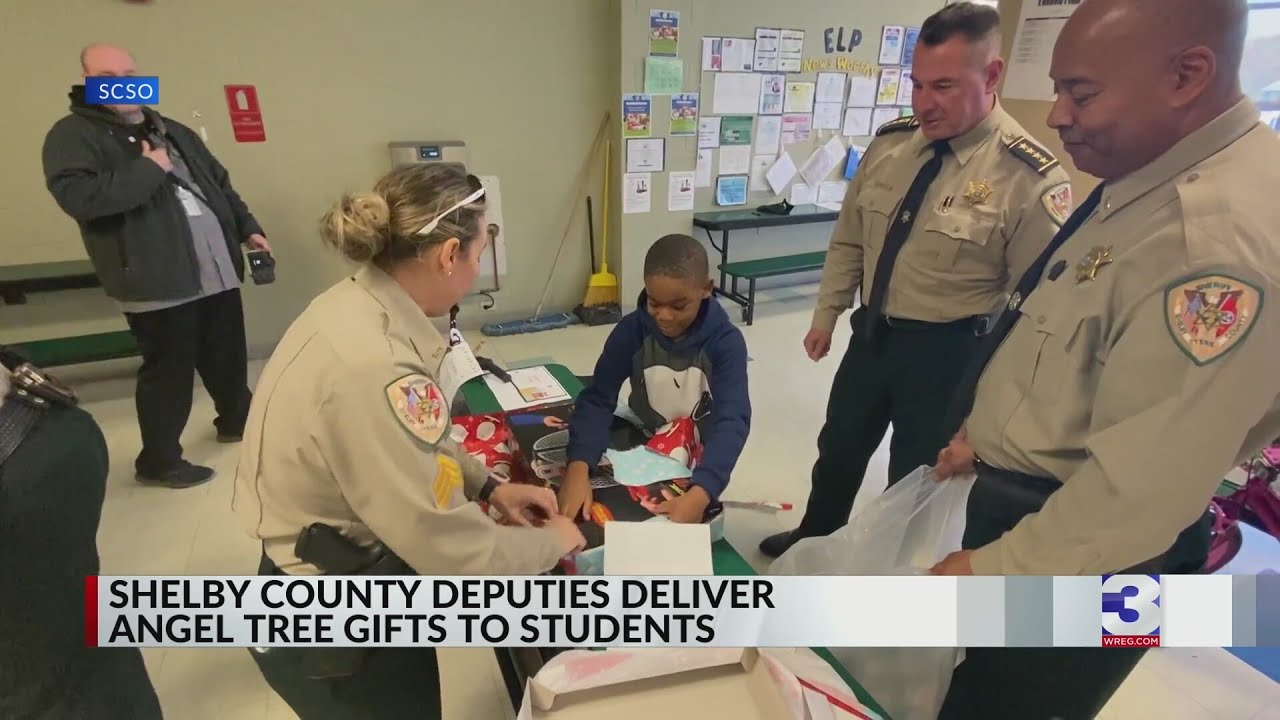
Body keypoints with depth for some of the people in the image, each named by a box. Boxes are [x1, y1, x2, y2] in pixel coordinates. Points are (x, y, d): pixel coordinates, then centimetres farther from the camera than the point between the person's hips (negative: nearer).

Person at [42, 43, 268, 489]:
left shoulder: (174, 131, 18)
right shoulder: (74, 135, -4)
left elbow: (220, 185, 24)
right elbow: (77, 197, -21)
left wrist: (247, 228, 16)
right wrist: (149, 170, -17)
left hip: (218, 271, 7)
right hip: (158, 281, -7)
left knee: (228, 356, 18)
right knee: (169, 369, 0)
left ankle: (236, 421, 40)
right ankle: (158, 461, 17)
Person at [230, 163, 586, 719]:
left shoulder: (358, 303, -6)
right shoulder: (374, 366, -36)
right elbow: (452, 550, -29)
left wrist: (489, 486, 4)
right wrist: (552, 542, -12)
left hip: (338, 582, 8)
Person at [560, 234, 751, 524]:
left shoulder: (726, 342, -22)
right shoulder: (631, 330, -17)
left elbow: (732, 420, -31)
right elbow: (597, 399, -20)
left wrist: (700, 493, -48)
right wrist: (578, 467, -38)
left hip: (699, 462, -1)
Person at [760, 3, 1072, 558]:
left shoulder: (1030, 178, -19)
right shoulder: (889, 142, -3)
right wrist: (827, 314, 9)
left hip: (946, 351, -5)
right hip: (872, 334, 5)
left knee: (915, 475, 16)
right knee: (838, 450, 23)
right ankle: (814, 539, 50)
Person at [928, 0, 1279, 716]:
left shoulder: (1219, 236, -30)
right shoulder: (1146, 178, 3)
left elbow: (1143, 483, -29)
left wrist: (995, 567, -19)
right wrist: (988, 435, 16)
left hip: (1079, 551, -9)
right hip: (1019, 497, 9)